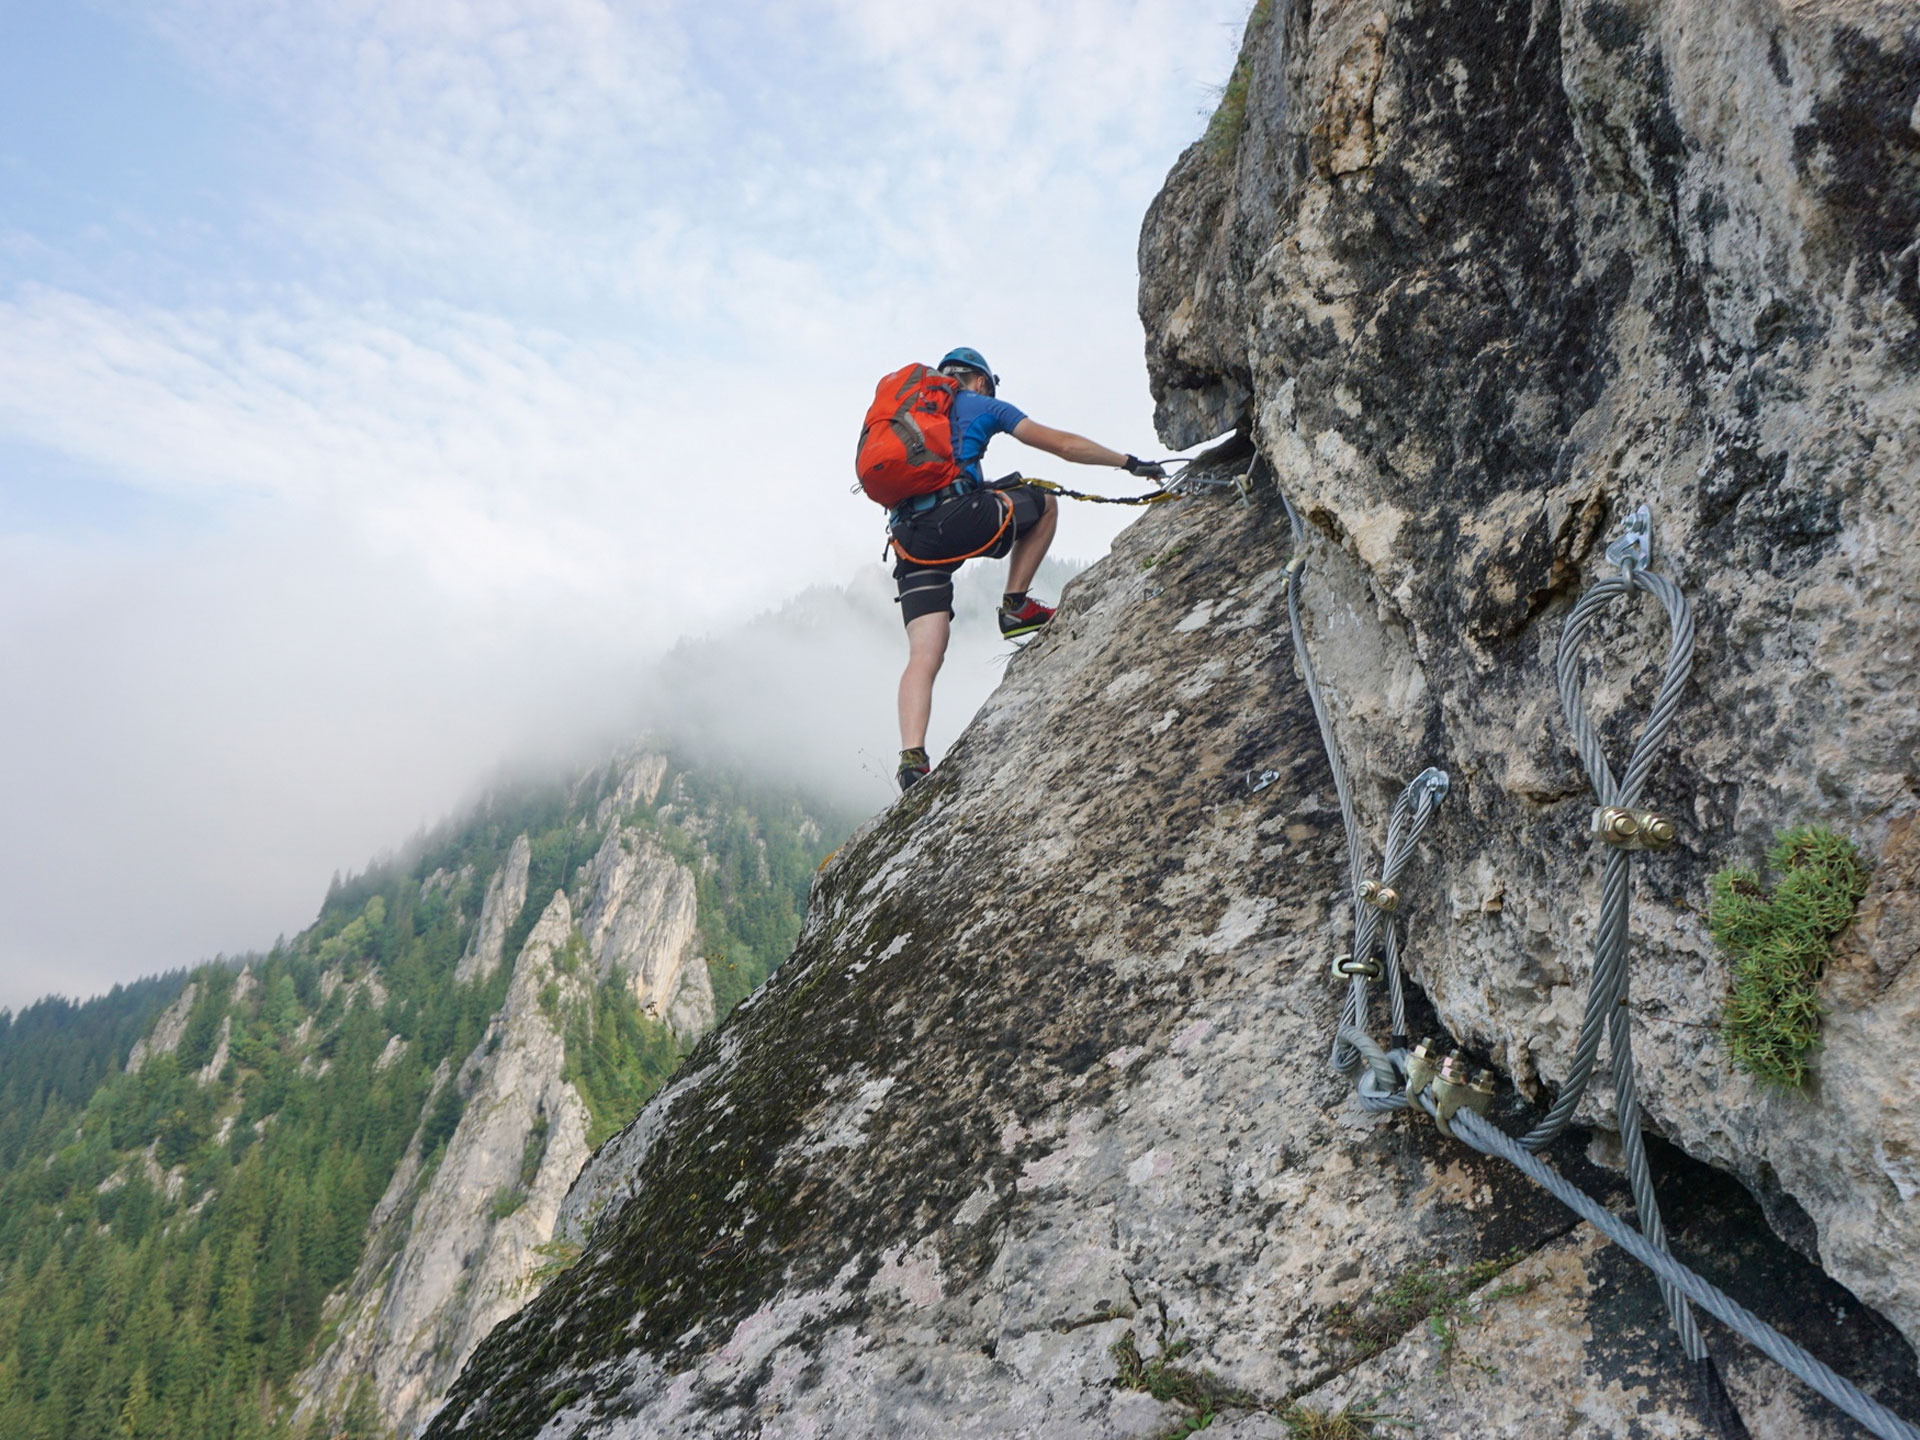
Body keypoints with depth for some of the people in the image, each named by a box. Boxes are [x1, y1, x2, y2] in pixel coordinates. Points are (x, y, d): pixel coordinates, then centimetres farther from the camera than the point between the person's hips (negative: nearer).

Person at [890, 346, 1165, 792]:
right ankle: (1016, 607, 15)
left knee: (924, 655, 1)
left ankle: (912, 758, -15)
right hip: (958, 517, -5)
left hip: (909, 537, 5)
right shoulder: (983, 405, 16)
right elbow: (1062, 444, 13)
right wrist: (1129, 463, 22)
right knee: (1043, 502, 21)